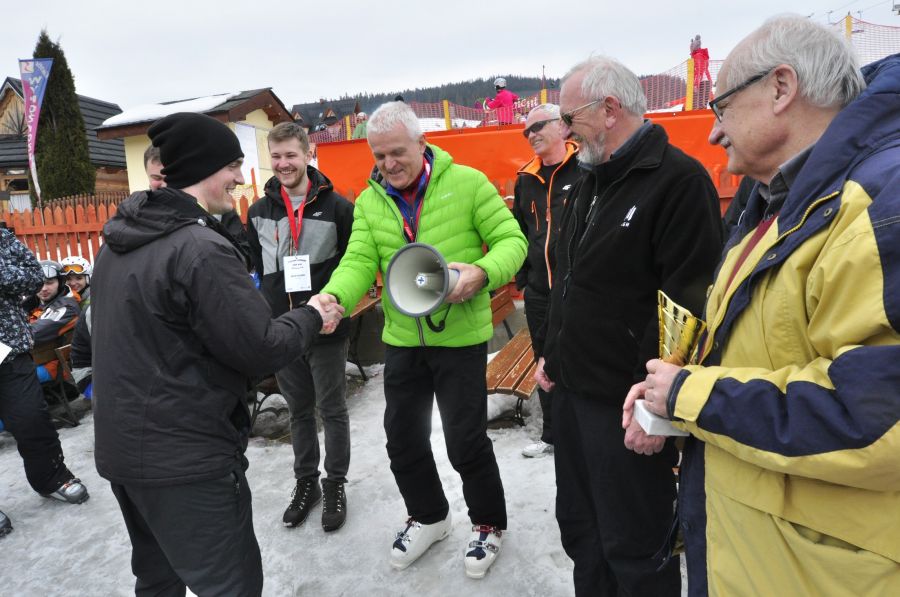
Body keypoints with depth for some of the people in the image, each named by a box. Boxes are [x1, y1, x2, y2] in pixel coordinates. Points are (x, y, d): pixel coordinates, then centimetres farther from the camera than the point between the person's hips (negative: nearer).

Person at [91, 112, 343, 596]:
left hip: (120, 448, 9)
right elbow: (260, 350, -20)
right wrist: (311, 316, -3)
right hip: (186, 459, -9)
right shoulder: (202, 248, -22)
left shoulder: (120, 240, 6)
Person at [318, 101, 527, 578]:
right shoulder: (369, 202, 3)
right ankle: (428, 517, 42)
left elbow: (511, 240, -8)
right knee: (402, 438, 16)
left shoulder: (466, 183, -9)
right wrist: (333, 296, -27)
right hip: (401, 340, 5)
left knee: (466, 442, 6)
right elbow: (359, 262, -7)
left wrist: (481, 273, -28)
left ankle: (488, 524, 34)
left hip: (460, 336, -4)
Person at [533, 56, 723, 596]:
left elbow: (687, 304, -21)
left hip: (627, 406, -8)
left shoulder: (680, 181, -15)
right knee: (579, 528, 22)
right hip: (572, 390, 9)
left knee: (634, 551, 8)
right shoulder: (590, 181, 13)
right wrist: (552, 352, 18)